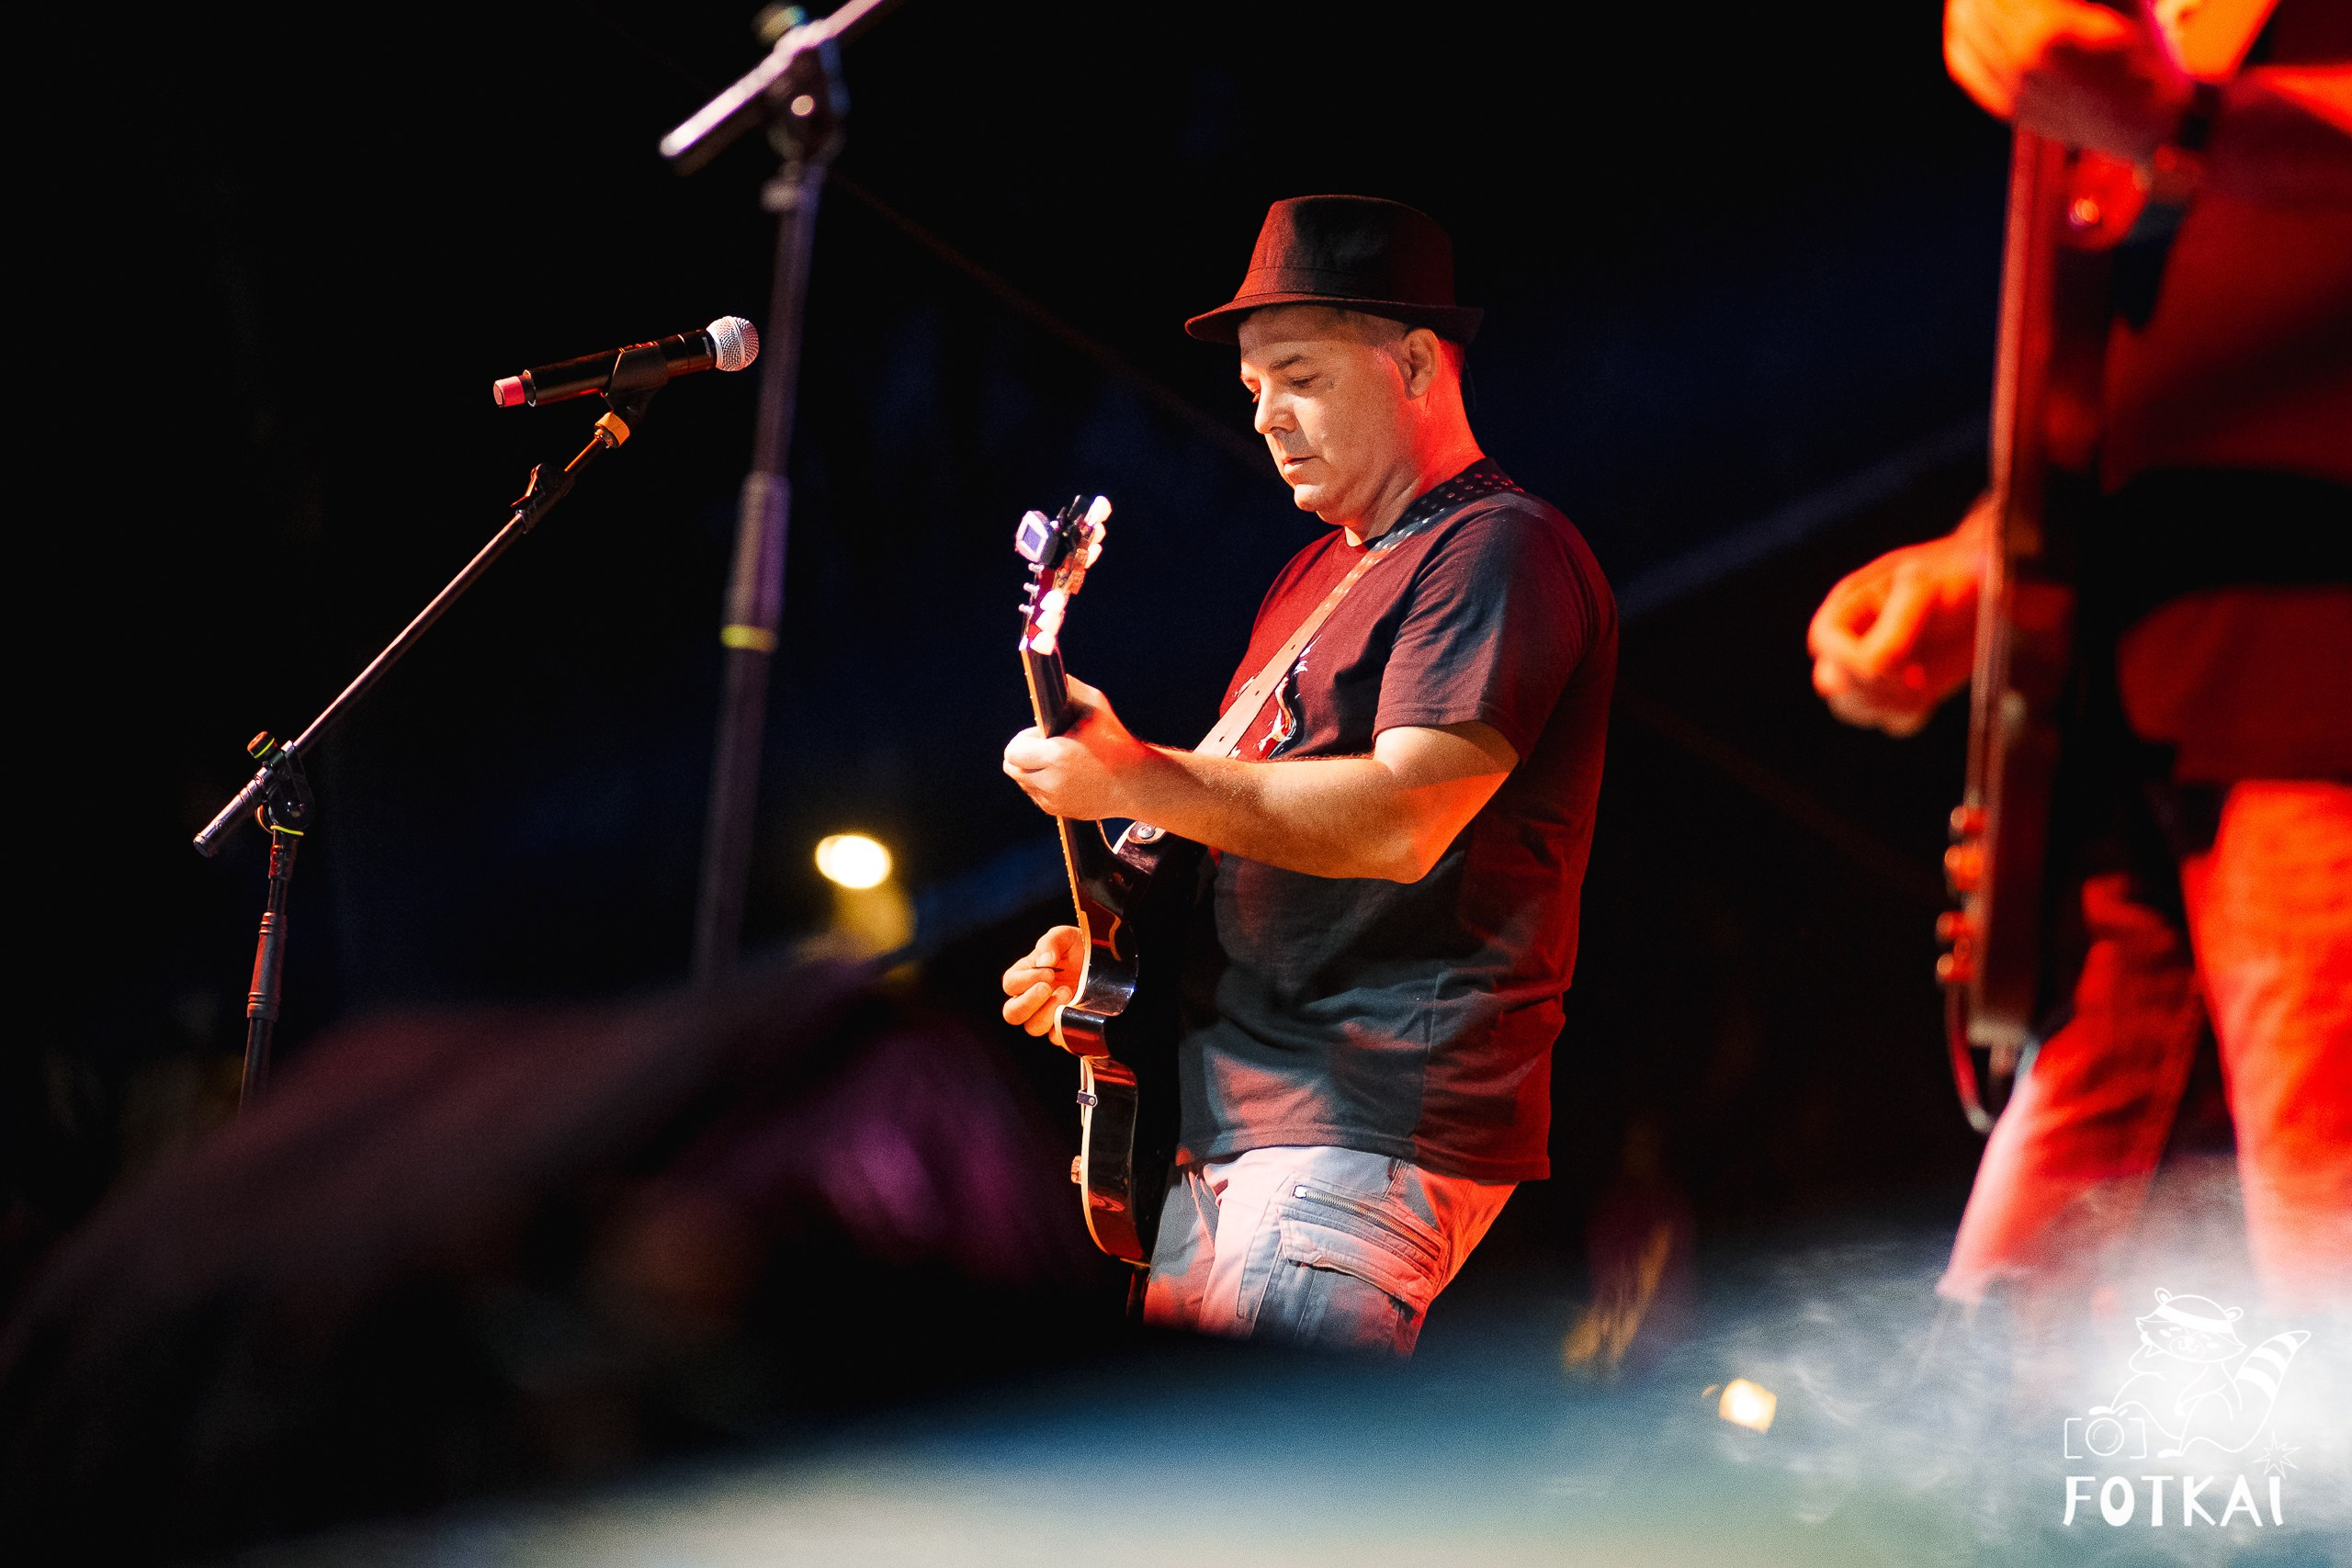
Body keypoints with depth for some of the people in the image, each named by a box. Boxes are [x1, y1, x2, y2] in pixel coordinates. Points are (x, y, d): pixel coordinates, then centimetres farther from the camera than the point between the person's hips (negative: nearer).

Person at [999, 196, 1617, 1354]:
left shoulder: (1502, 553, -9)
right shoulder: (1317, 571, 22)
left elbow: (1402, 821, -22)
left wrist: (1137, 780, -23)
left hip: (1372, 1129, -10)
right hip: (1233, 1125, 10)